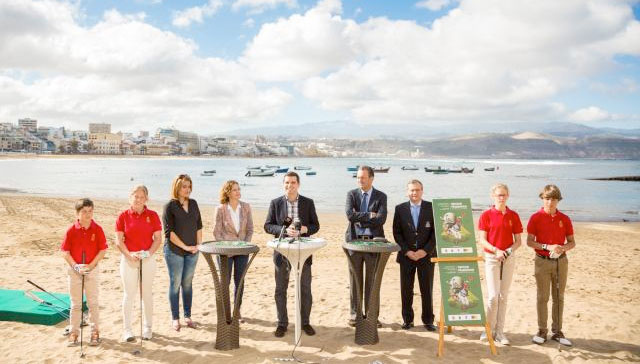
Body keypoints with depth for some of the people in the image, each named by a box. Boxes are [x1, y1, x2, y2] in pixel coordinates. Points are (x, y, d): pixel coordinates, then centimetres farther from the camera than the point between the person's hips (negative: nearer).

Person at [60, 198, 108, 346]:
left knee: (93, 303, 7)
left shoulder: (97, 229, -5)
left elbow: (103, 250, -5)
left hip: (92, 269, 0)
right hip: (75, 270, 1)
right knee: (75, 304, 10)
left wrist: (90, 265, -14)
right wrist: (75, 266, -16)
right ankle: (74, 333, 18)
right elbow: (65, 252, -3)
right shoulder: (71, 230, -4)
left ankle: (95, 332, 17)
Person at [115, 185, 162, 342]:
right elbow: (119, 241, -3)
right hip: (128, 259, -1)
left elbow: (158, 238, 1)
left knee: (147, 294, 8)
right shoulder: (123, 216, 0)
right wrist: (129, 255, -14)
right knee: (129, 294, 4)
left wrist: (149, 253, -14)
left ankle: (147, 328, 20)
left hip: (148, 259, 1)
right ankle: (127, 329, 13)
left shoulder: (152, 215, 2)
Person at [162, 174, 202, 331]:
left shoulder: (193, 204, 8)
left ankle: (188, 316, 22)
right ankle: (175, 318, 14)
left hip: (192, 251, 4)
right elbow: (169, 231, -12)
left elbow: (199, 226, 11)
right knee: (175, 284, 4)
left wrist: (198, 244, 0)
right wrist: (184, 246, -14)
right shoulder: (170, 206, -7)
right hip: (174, 251, -4)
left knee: (187, 283, 11)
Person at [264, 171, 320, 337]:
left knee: (305, 289, 7)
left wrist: (305, 229, -17)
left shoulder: (308, 203, 2)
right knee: (280, 289, 7)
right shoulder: (275, 203, 1)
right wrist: (284, 230, -18)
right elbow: (268, 226, -2)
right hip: (282, 251, 0)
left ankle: (305, 322, 21)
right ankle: (282, 324, 19)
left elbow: (315, 225, 4)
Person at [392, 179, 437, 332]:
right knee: (406, 290, 6)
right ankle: (407, 319, 18)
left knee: (427, 290, 5)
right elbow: (396, 233, 1)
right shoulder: (400, 209, 2)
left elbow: (436, 232, -2)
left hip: (426, 255, -1)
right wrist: (407, 251, -9)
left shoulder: (431, 208, 0)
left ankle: (428, 320, 17)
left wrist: (425, 251, -11)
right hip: (406, 256, 1)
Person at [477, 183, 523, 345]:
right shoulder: (486, 215, -2)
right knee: (493, 295, -9)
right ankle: (489, 328, 8)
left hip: (509, 258, 3)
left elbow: (518, 241, 7)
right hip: (491, 257, -3)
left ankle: (499, 331, 15)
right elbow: (482, 240, -5)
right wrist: (496, 250, -20)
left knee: (503, 296, 7)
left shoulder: (513, 216, 5)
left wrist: (510, 250, -12)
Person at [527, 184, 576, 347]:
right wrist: (547, 247, -20)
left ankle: (557, 332, 18)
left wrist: (562, 248, -15)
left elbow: (572, 242, 7)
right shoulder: (536, 218, -3)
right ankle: (542, 332, 12)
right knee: (543, 297, 2)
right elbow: (529, 241, -6)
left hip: (561, 261, 3)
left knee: (559, 297, 8)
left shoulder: (564, 219, 4)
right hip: (542, 261, -2)